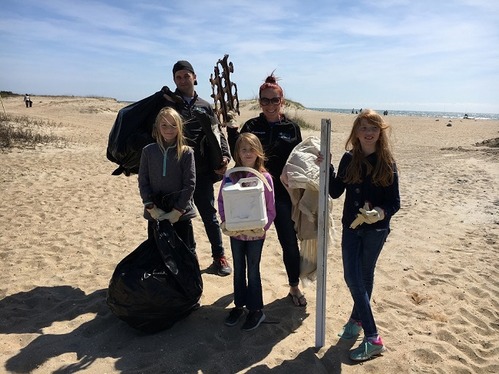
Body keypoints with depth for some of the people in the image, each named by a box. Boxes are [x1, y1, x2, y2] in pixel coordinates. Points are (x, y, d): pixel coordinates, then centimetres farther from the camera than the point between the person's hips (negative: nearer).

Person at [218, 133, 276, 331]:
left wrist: (263, 226, -19)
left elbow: (271, 209, -8)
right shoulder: (231, 176, -5)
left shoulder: (265, 177, -12)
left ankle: (256, 309, 26)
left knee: (253, 270, 9)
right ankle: (239, 305, 35)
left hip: (255, 233, -3)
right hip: (235, 232, 3)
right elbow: (221, 200, 1)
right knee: (238, 269, 17)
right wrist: (225, 221, -12)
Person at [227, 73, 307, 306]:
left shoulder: (292, 128, 3)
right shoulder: (251, 126, 3)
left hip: (283, 193, 0)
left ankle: (294, 287, 25)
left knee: (289, 242, 3)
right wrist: (231, 128, -15)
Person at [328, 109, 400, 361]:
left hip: (376, 229, -3)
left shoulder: (387, 163, -9)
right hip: (351, 226, 3)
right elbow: (335, 192, 1)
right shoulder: (349, 159, -1)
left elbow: (394, 203, -8)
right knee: (352, 277, 2)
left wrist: (380, 213, -28)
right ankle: (372, 337, 17)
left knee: (365, 276, 11)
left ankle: (357, 319, 29)